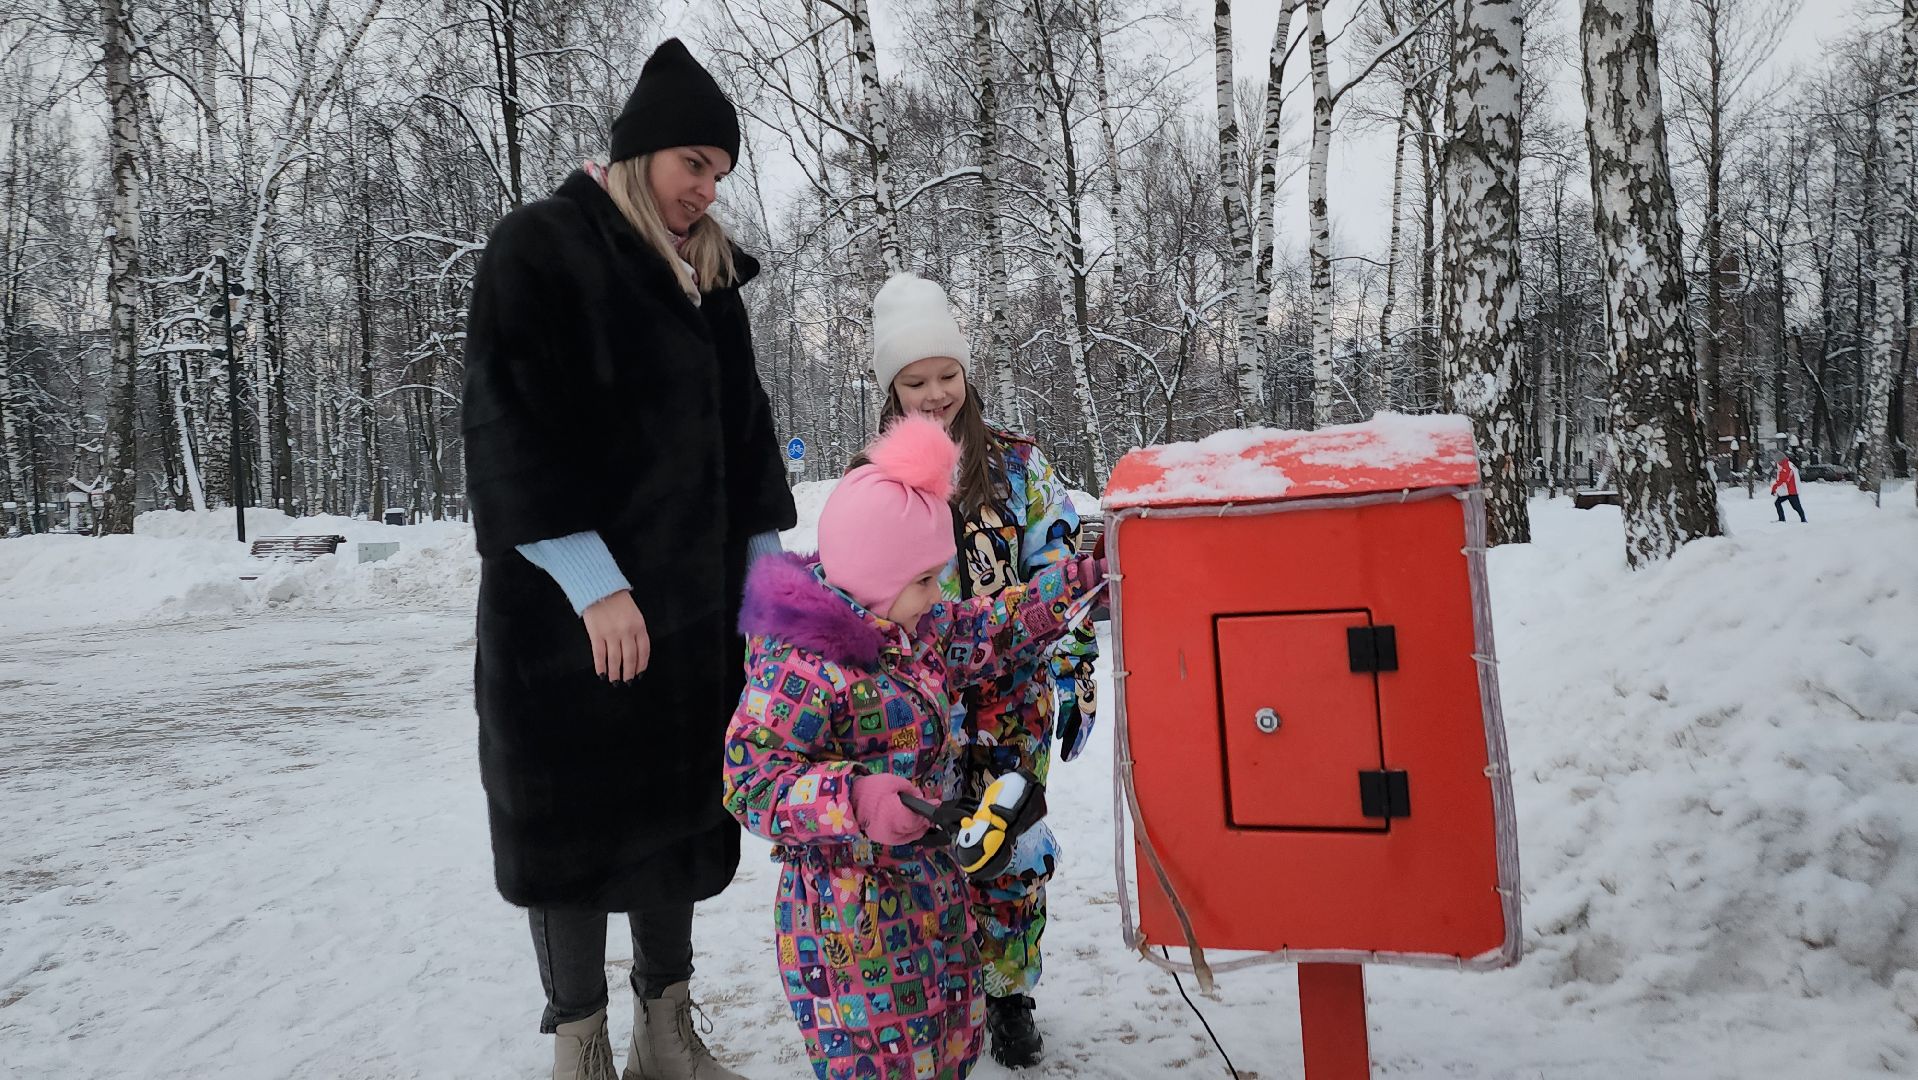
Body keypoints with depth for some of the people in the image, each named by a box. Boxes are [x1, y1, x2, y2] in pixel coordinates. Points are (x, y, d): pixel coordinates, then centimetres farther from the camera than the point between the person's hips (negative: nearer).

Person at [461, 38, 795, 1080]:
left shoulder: (704, 272, 13)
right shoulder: (537, 248, -5)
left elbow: (743, 435, 13)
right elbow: (509, 429, -14)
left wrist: (761, 577, 6)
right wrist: (593, 583, -20)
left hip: (689, 600, 6)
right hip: (565, 603, -6)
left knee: (677, 800, 10)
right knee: (574, 813, 2)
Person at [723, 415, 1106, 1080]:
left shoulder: (913, 631, 3)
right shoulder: (800, 665, -26)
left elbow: (991, 629, 16)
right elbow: (750, 781, -27)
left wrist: (1085, 578, 11)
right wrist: (854, 799, -40)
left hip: (932, 885, 9)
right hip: (851, 911, -9)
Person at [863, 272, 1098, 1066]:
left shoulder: (1017, 464, -2)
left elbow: (1064, 576, -1)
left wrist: (1075, 678, -5)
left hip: (1011, 702, 0)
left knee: (1012, 851, 8)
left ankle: (1009, 992, 30)